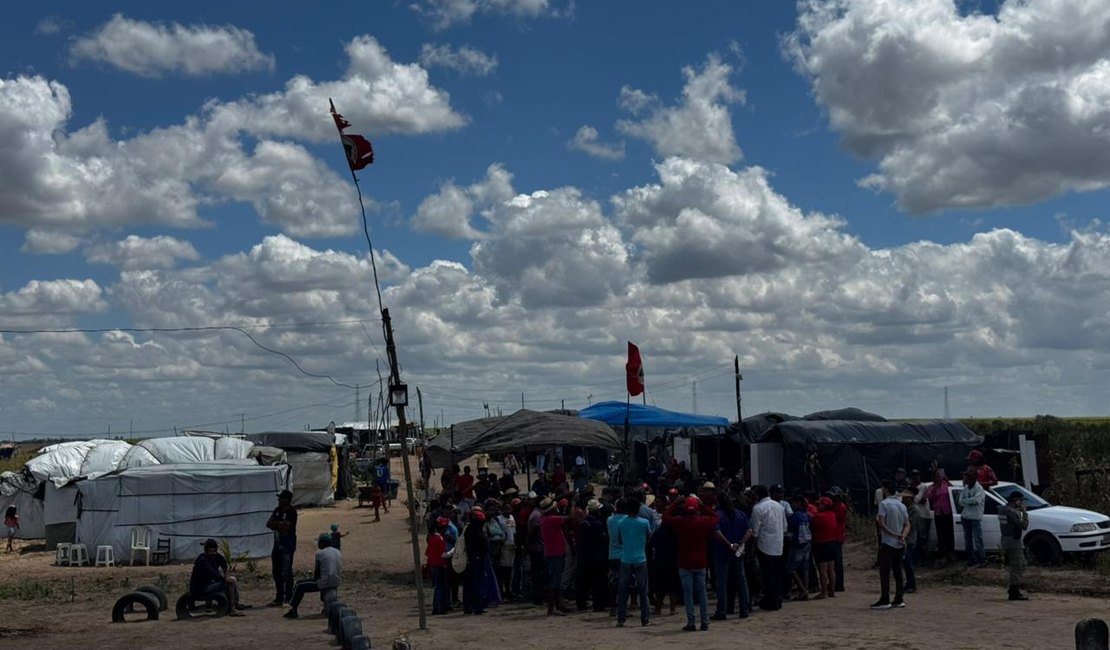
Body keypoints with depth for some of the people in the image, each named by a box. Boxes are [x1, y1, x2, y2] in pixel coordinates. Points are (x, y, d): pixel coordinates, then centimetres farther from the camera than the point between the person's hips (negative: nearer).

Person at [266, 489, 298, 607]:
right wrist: (280, 525, -12)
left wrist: (275, 524, -6)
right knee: (276, 572, 12)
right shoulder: (278, 510, 12)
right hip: (277, 545, 8)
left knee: (286, 573, -7)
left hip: (288, 546, -8)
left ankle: (288, 599, -1)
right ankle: (279, 598, 21)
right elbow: (269, 524, 5)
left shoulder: (291, 511, -12)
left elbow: (286, 527, -20)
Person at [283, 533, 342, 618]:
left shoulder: (320, 554, -9)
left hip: (324, 583, -7)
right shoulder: (338, 552, 12)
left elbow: (316, 573, -7)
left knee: (299, 586, 9)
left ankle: (293, 610, 10)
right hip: (336, 583, 7)